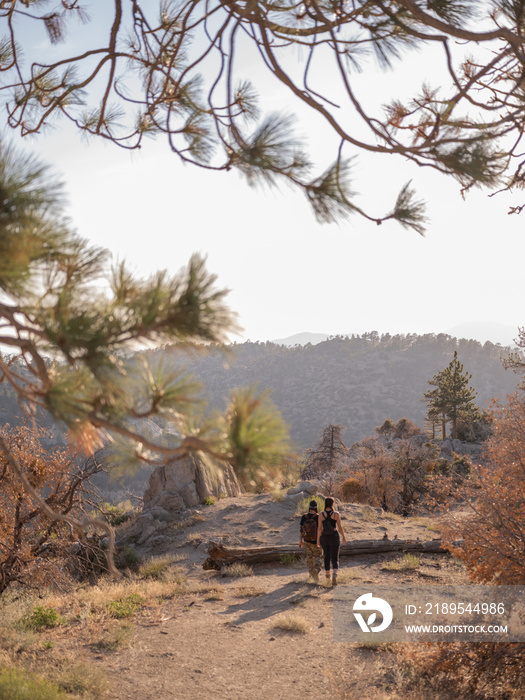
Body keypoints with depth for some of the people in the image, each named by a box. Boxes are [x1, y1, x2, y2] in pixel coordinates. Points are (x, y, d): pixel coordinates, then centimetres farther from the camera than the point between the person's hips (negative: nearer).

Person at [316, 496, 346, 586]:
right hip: (334, 537, -2)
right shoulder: (336, 514, -10)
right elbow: (340, 527, -6)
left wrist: (318, 539, 2)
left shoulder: (321, 515, -7)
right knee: (335, 559, 0)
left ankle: (327, 577, 30)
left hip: (324, 538, 2)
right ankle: (334, 575, -26)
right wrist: (344, 537, 7)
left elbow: (319, 528, -8)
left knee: (327, 557, 20)